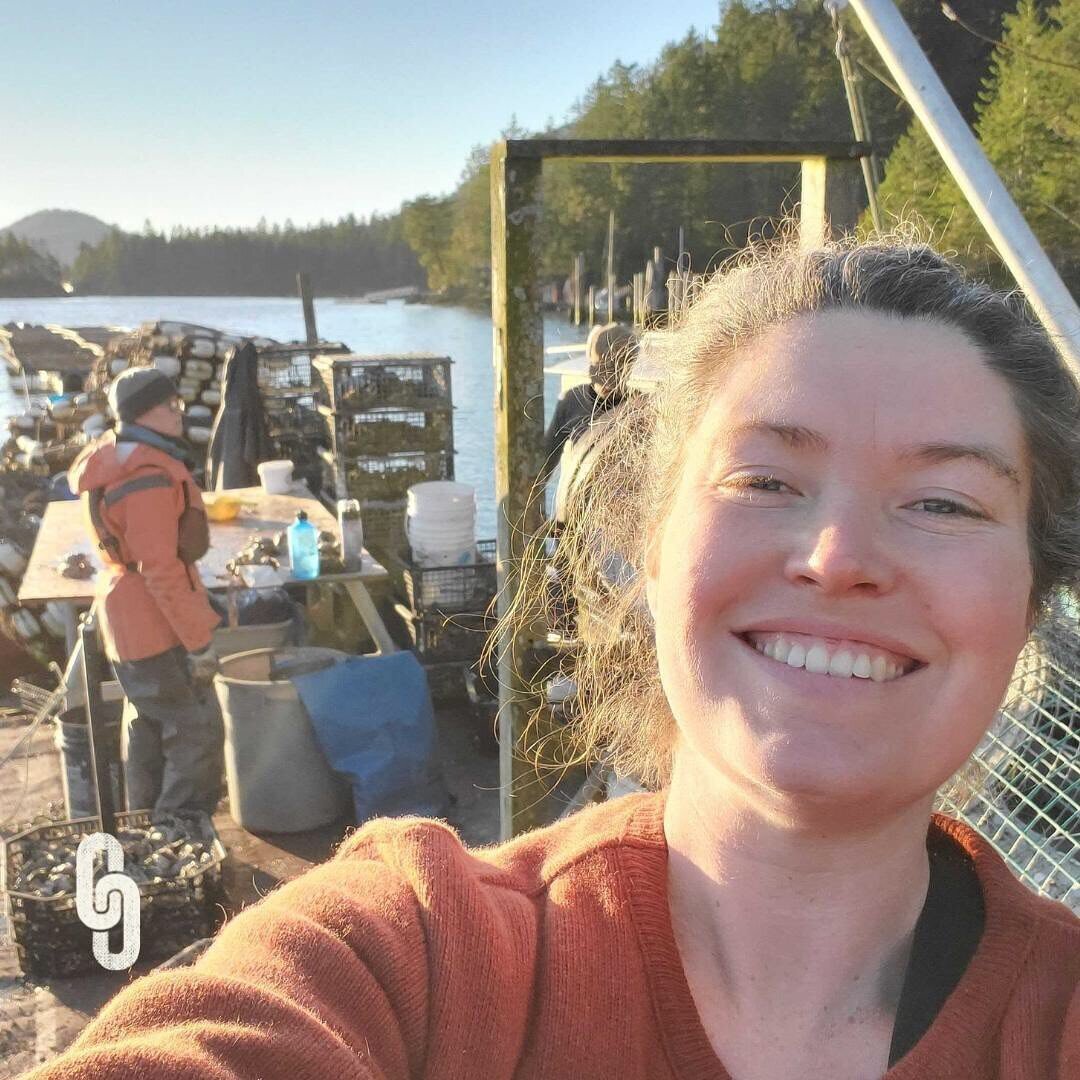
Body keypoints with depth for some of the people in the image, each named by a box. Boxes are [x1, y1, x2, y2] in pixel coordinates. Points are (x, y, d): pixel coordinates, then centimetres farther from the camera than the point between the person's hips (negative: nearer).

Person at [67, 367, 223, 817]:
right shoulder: (150, 478, -23)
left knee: (149, 729, 20)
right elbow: (160, 570, -26)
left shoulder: (118, 459, 9)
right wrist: (198, 640, -21)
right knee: (197, 733, -3)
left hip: (128, 619, 11)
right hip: (155, 625, -11)